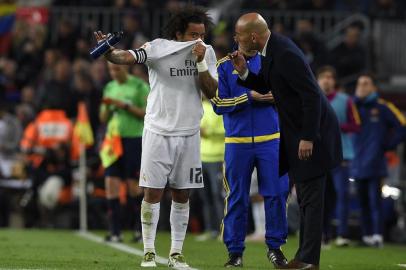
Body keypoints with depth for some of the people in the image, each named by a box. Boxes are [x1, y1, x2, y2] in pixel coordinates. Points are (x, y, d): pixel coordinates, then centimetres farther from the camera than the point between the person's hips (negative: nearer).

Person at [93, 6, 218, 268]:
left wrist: (201, 62, -17)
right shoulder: (158, 48, -9)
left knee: (182, 195, 6)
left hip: (189, 134, 3)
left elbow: (212, 92, -5)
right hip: (158, 131, -3)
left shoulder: (206, 53, 2)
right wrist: (109, 51, -45)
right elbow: (127, 57, -24)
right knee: (153, 193, -4)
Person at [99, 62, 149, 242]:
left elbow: (147, 113, -8)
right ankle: (115, 232, -2)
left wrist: (125, 105, -15)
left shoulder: (140, 86, -2)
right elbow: (103, 119, 16)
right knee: (111, 182, -4)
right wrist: (107, 107, -4)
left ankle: (140, 228, 12)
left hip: (134, 139, -5)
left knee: (133, 185, -3)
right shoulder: (109, 88, 14)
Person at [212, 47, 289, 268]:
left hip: (270, 140, 1)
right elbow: (218, 104, -4)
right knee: (237, 198, 2)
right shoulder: (224, 65, 3)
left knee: (277, 193, -4)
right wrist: (249, 96, -14)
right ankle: (235, 251, 10)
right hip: (237, 142, -1)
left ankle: (275, 247, 8)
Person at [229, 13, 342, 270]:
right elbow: (263, 87, 16)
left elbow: (312, 96, -26)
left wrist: (308, 138, -25)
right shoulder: (272, 49, 4)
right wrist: (244, 72, -4)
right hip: (295, 133, 10)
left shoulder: (285, 55, -25)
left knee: (311, 198, -6)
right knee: (306, 198, 14)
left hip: (312, 130, -10)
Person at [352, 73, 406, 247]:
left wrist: (388, 145, -1)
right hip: (358, 164, 5)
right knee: (363, 202, 7)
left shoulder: (383, 108, 0)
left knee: (374, 199, -12)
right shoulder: (354, 106, 13)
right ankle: (367, 235, 11)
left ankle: (377, 235, -17)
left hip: (375, 163, -4)